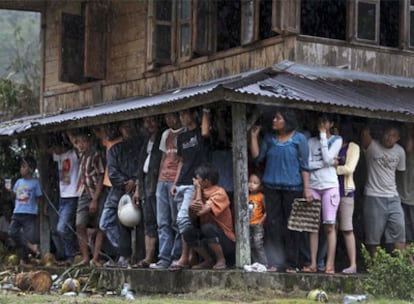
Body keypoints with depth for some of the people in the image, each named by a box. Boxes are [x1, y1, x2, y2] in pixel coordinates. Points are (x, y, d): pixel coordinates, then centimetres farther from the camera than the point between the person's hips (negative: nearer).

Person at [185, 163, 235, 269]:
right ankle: (209, 261, 4)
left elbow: (201, 211, -28)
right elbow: (192, 214, -3)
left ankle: (221, 260, -14)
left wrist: (198, 189, -17)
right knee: (188, 234, -14)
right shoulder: (202, 192, 4)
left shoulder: (219, 193, -18)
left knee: (207, 228, -33)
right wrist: (192, 206, -27)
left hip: (227, 241, -7)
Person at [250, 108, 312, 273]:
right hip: (271, 186, 4)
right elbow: (257, 156, 6)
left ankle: (291, 264, 5)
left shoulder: (299, 139, 1)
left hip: (292, 186, -3)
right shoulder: (269, 138, 12)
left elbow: (304, 165, -1)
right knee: (273, 224, 2)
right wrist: (254, 136, 0)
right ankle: (274, 262, 7)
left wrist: (306, 188, -7)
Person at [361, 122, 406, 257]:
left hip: (393, 197, 4)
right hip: (373, 197, -4)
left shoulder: (400, 151, 7)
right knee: (373, 234, 1)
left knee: (399, 229, -2)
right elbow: (365, 133, -27)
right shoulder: (372, 146, -8)